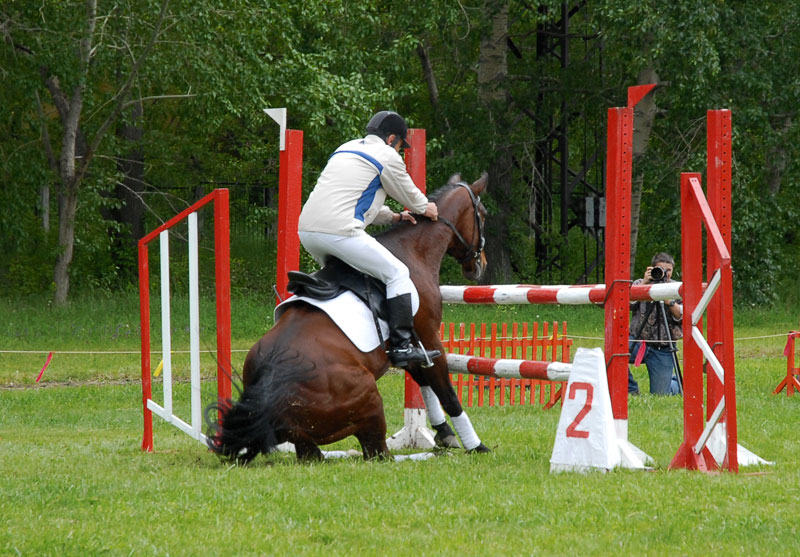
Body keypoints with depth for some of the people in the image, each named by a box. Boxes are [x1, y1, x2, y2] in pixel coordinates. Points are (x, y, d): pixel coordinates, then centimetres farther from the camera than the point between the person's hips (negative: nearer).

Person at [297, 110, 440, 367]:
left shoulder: (345, 149, 28)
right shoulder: (387, 156, 4)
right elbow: (409, 195, 15)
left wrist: (393, 217, 33)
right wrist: (425, 208, 37)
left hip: (306, 230, 8)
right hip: (339, 231, -8)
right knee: (397, 273, -2)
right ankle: (401, 344, -12)